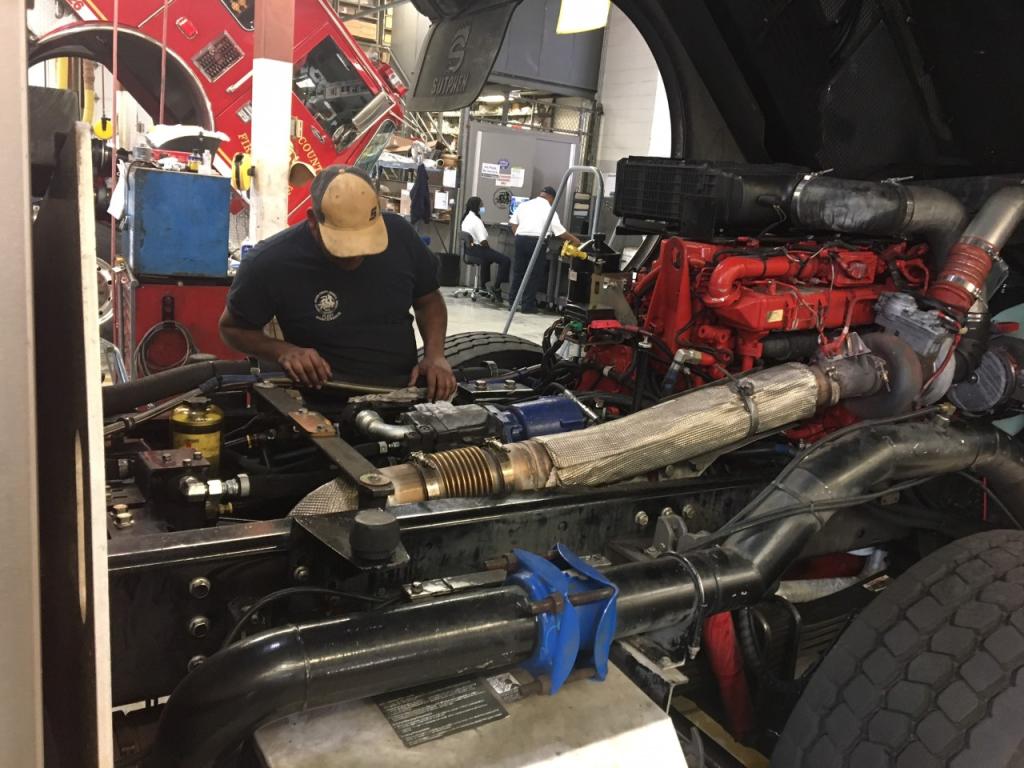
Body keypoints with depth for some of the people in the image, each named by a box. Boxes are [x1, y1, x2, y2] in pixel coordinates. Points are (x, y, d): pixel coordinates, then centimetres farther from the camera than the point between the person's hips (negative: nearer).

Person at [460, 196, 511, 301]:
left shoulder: (466, 218, 12)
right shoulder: (476, 220, -17)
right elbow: (483, 241, -22)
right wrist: (489, 246, -3)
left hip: (469, 249, 10)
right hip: (477, 250, -10)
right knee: (506, 260, -14)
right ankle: (495, 287, -13)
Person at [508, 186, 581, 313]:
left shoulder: (525, 204, 16)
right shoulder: (549, 209, 2)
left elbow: (513, 223, 12)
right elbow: (560, 231, 0)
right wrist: (573, 239, 11)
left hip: (521, 238, 5)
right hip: (536, 241, -5)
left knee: (518, 272, 13)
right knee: (535, 274, 4)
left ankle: (512, 302, 16)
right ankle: (528, 305, 4)